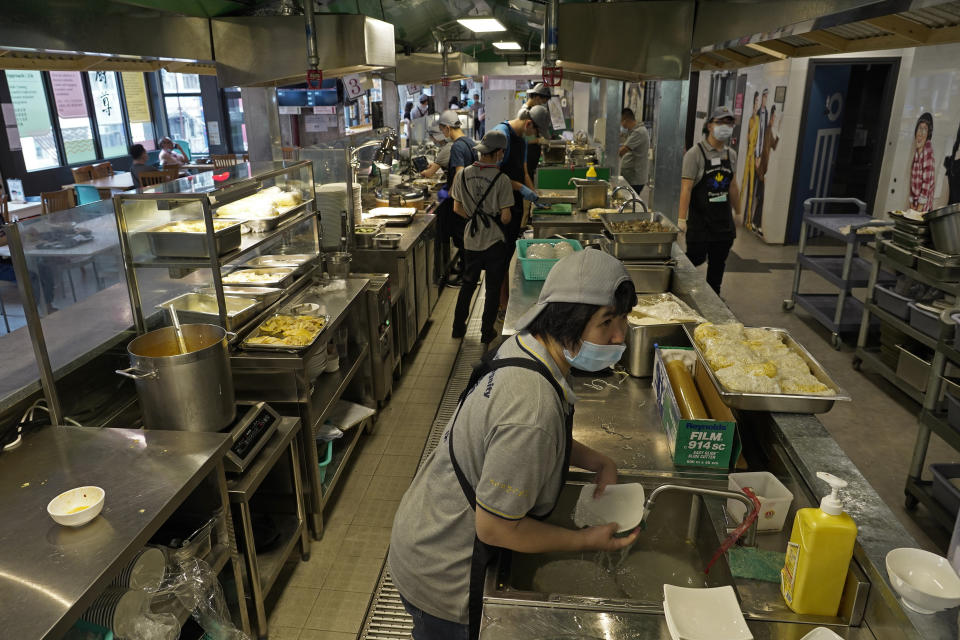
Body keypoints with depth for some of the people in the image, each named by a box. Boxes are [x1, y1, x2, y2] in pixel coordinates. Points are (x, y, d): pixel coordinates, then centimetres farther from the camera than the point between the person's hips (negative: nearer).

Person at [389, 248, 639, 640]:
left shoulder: (523, 349, -8)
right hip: (442, 578, -8)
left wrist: (600, 463, 0)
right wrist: (587, 541, -16)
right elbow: (495, 527, -28)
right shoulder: (535, 406, -38)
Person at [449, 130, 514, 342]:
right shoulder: (501, 179, -15)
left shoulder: (463, 175, -3)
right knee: (493, 288, 10)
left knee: (467, 284, 20)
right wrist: (500, 223, 7)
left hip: (471, 239, 4)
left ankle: (458, 327, 27)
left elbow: (457, 208, 3)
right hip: (494, 240, -4)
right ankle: (487, 332, 18)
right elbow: (505, 216, -14)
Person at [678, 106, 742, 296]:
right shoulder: (695, 153, -10)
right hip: (700, 218, -6)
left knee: (718, 262, 10)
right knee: (696, 258, -3)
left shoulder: (731, 154, 9)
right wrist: (682, 219, -21)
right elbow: (686, 188, -16)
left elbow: (733, 186, 19)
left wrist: (737, 212, 21)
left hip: (724, 219, 6)